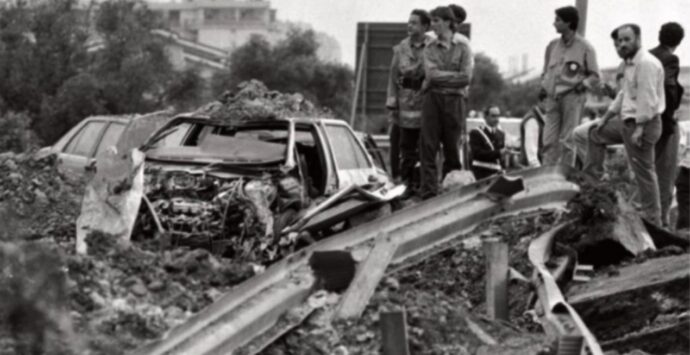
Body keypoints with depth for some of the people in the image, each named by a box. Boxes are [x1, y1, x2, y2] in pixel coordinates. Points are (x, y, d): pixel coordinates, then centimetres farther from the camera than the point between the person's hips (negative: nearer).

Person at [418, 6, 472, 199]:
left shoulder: (462, 48, 5)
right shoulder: (429, 48, 9)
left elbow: (466, 78, -6)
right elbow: (431, 74, -6)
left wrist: (439, 78, -5)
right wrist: (454, 75, -5)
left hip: (454, 101, -1)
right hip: (432, 100, 1)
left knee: (452, 147, 3)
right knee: (428, 146, -6)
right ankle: (428, 191, -7)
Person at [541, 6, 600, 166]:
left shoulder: (585, 47, -2)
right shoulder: (552, 46, 12)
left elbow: (594, 76, 2)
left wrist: (581, 85, -11)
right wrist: (544, 85, 8)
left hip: (572, 97, -5)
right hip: (552, 98, 5)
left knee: (567, 141, -4)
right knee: (549, 140, 0)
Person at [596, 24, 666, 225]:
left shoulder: (646, 63, -17)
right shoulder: (630, 63, 17)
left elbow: (647, 99, -22)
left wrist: (639, 128, -24)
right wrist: (607, 116, 24)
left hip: (643, 123, -11)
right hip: (630, 121, 11)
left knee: (644, 171, -7)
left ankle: (652, 220, -1)